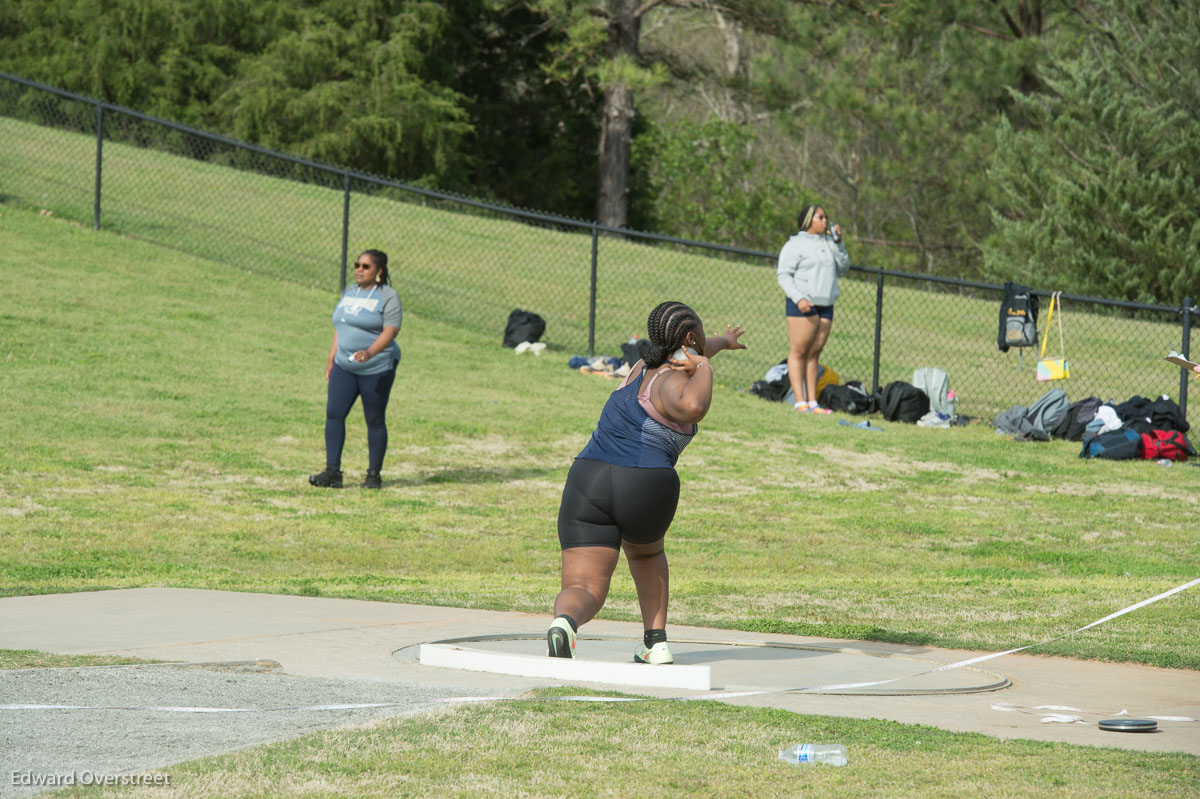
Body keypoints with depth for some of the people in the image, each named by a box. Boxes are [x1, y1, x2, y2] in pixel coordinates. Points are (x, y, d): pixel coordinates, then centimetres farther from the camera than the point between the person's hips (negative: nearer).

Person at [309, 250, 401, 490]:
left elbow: (390, 331, -17)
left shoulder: (388, 297, -7)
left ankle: (374, 474, 10)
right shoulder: (349, 293, 15)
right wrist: (331, 360, 17)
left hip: (377, 368, -6)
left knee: (375, 420, 0)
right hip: (344, 366, 6)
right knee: (334, 414, -4)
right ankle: (332, 472, -3)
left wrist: (370, 352, -32)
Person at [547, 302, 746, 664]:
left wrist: (723, 342, 63)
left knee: (584, 590, -7)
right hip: (645, 491, -4)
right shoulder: (673, 383, -3)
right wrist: (704, 369, -8)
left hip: (587, 482, 4)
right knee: (645, 552, 31)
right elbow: (692, 407, -29)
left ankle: (564, 621, -40)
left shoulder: (644, 365, 19)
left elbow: (689, 352, 42)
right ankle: (656, 641, 24)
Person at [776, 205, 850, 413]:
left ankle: (812, 402, 4)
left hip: (825, 306, 6)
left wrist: (838, 244, 4)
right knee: (798, 352, -7)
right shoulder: (796, 244, -1)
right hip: (803, 305, -6)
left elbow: (843, 269, 15)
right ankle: (800, 402, -11)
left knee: (814, 354, 5)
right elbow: (783, 274, -6)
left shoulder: (828, 243, 18)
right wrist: (798, 298, -17)